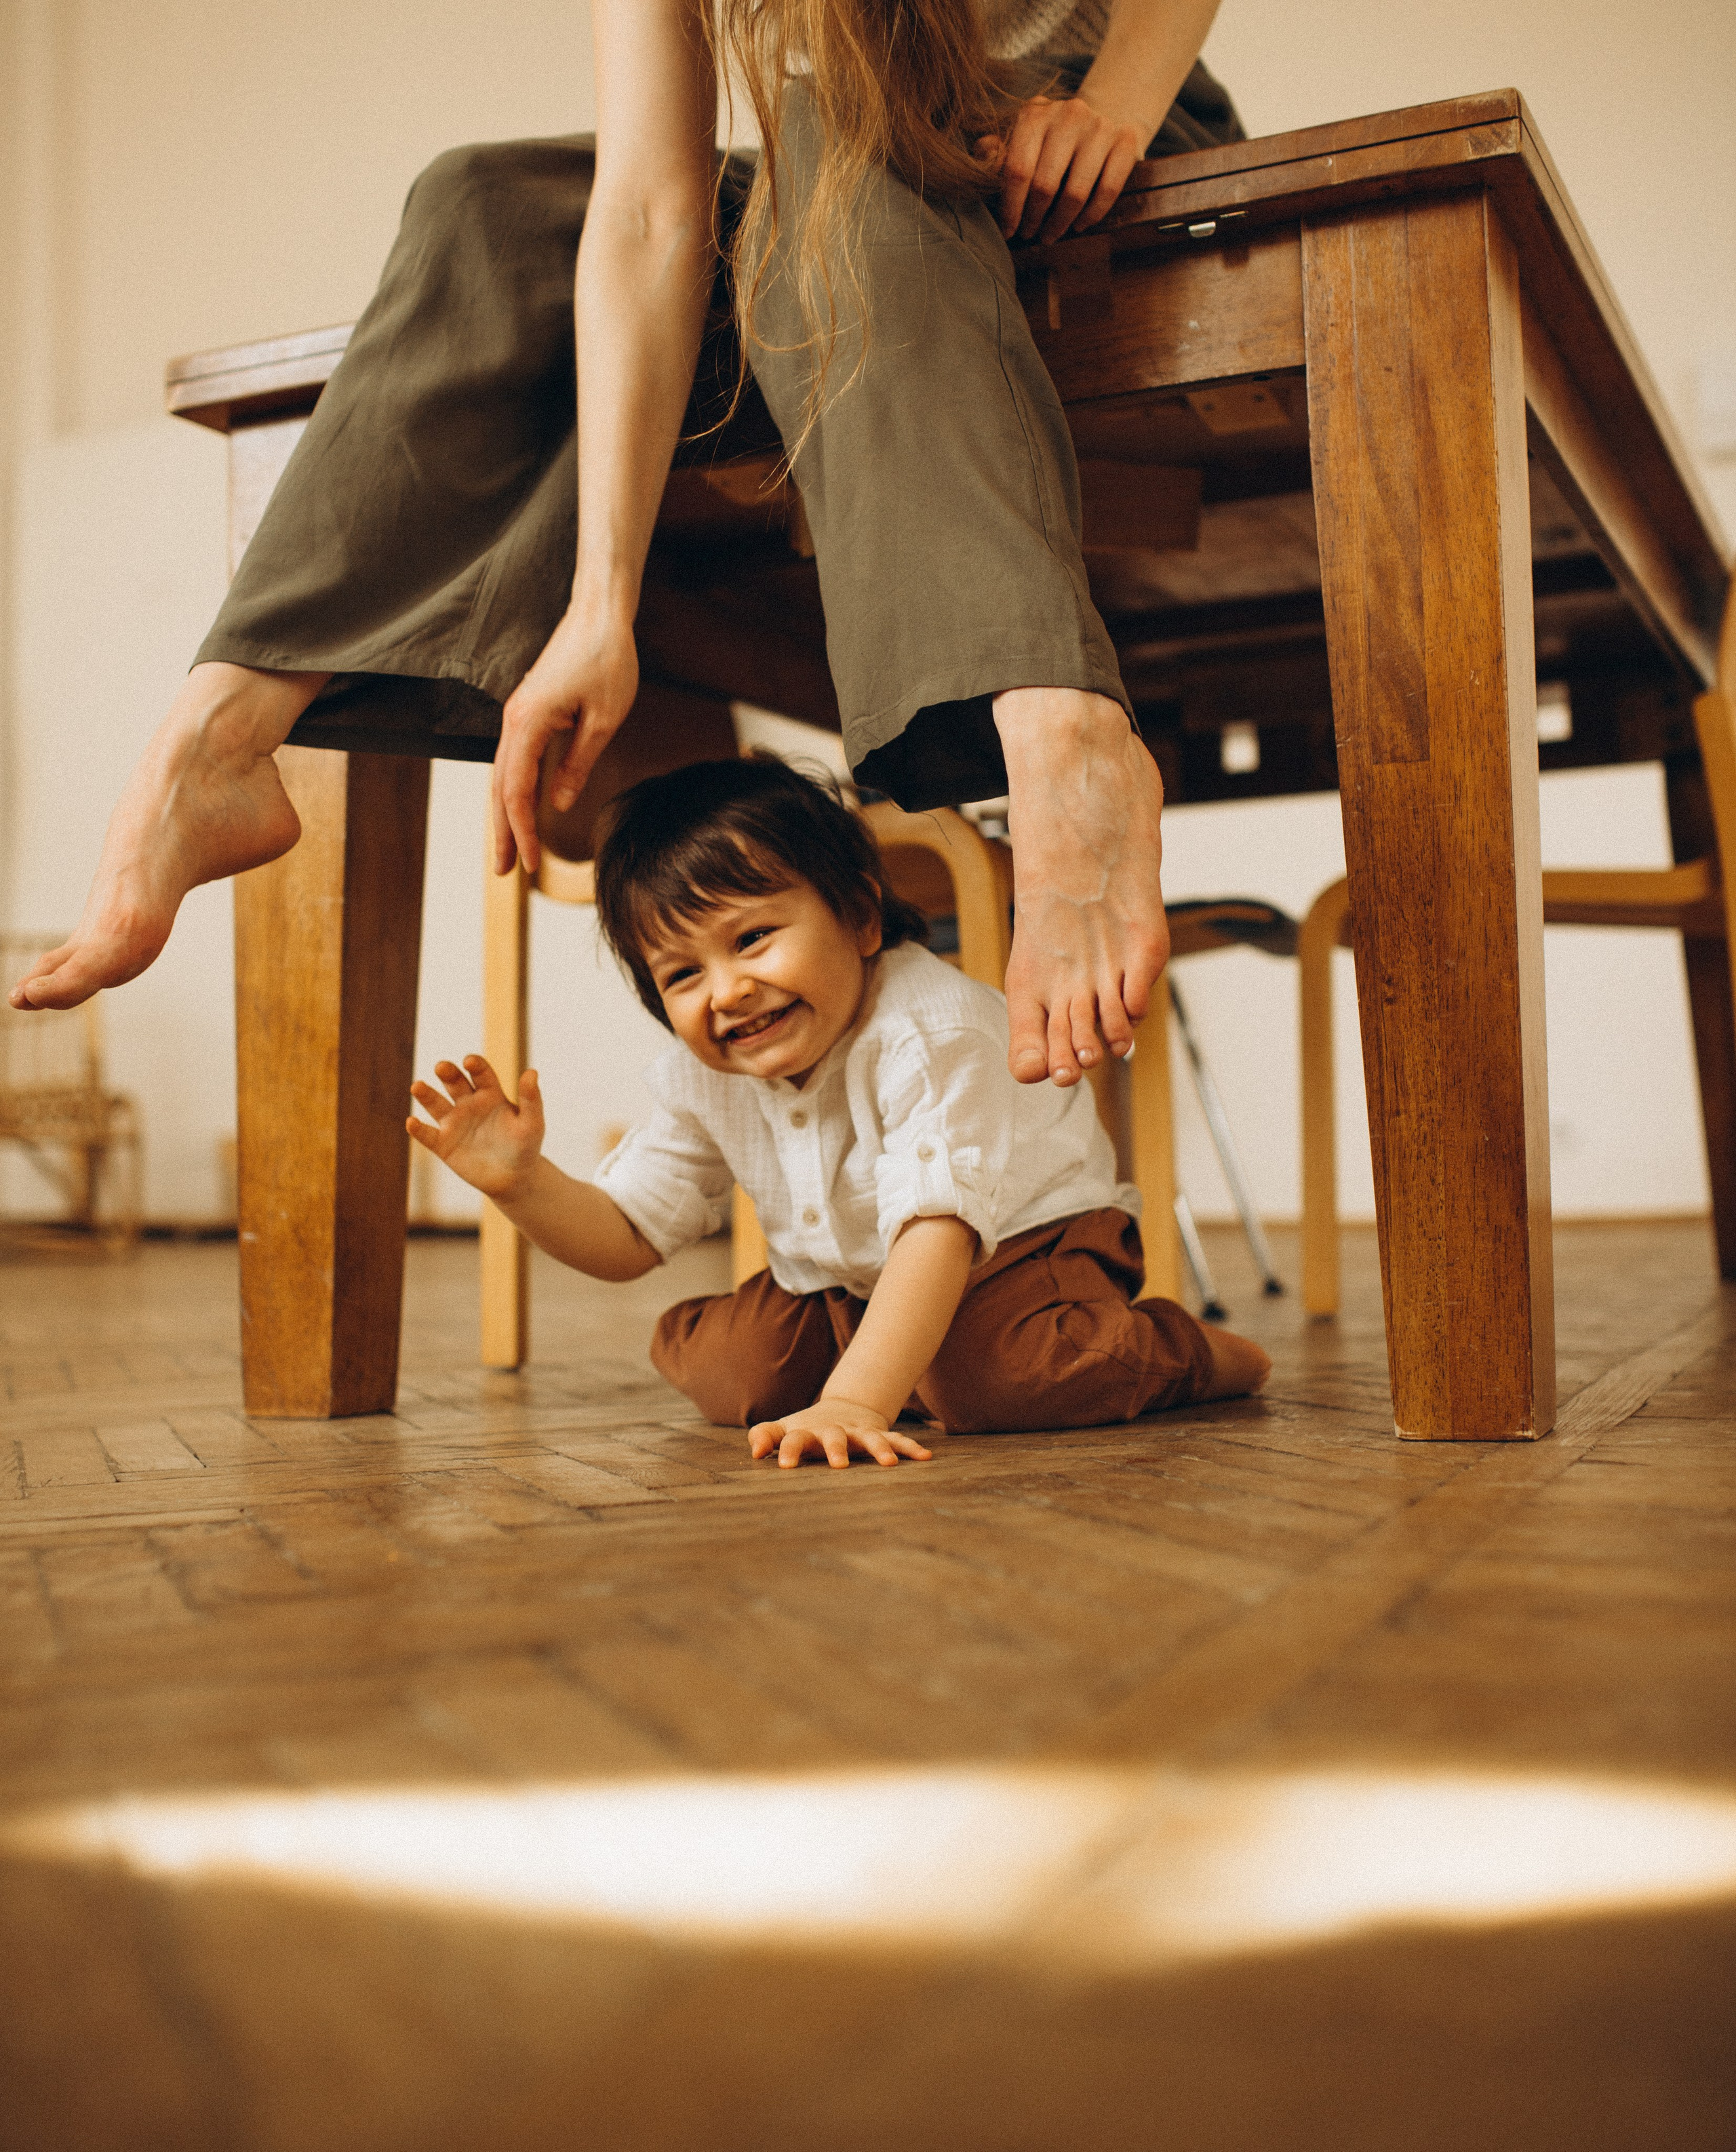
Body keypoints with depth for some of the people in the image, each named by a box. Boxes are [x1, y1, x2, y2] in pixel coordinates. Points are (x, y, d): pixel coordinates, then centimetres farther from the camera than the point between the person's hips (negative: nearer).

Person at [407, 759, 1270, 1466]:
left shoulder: (928, 1030, -35)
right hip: (842, 1283, 6)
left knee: (992, 1374, -35)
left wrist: (853, 1405, -57)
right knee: (712, 1362, -13)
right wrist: (524, 1183, -26)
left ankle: (1173, 1349, -4)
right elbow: (629, 1236, -5)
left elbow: (937, 1229, -45)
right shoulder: (699, 1082, -13)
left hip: (1022, 1236, -6)